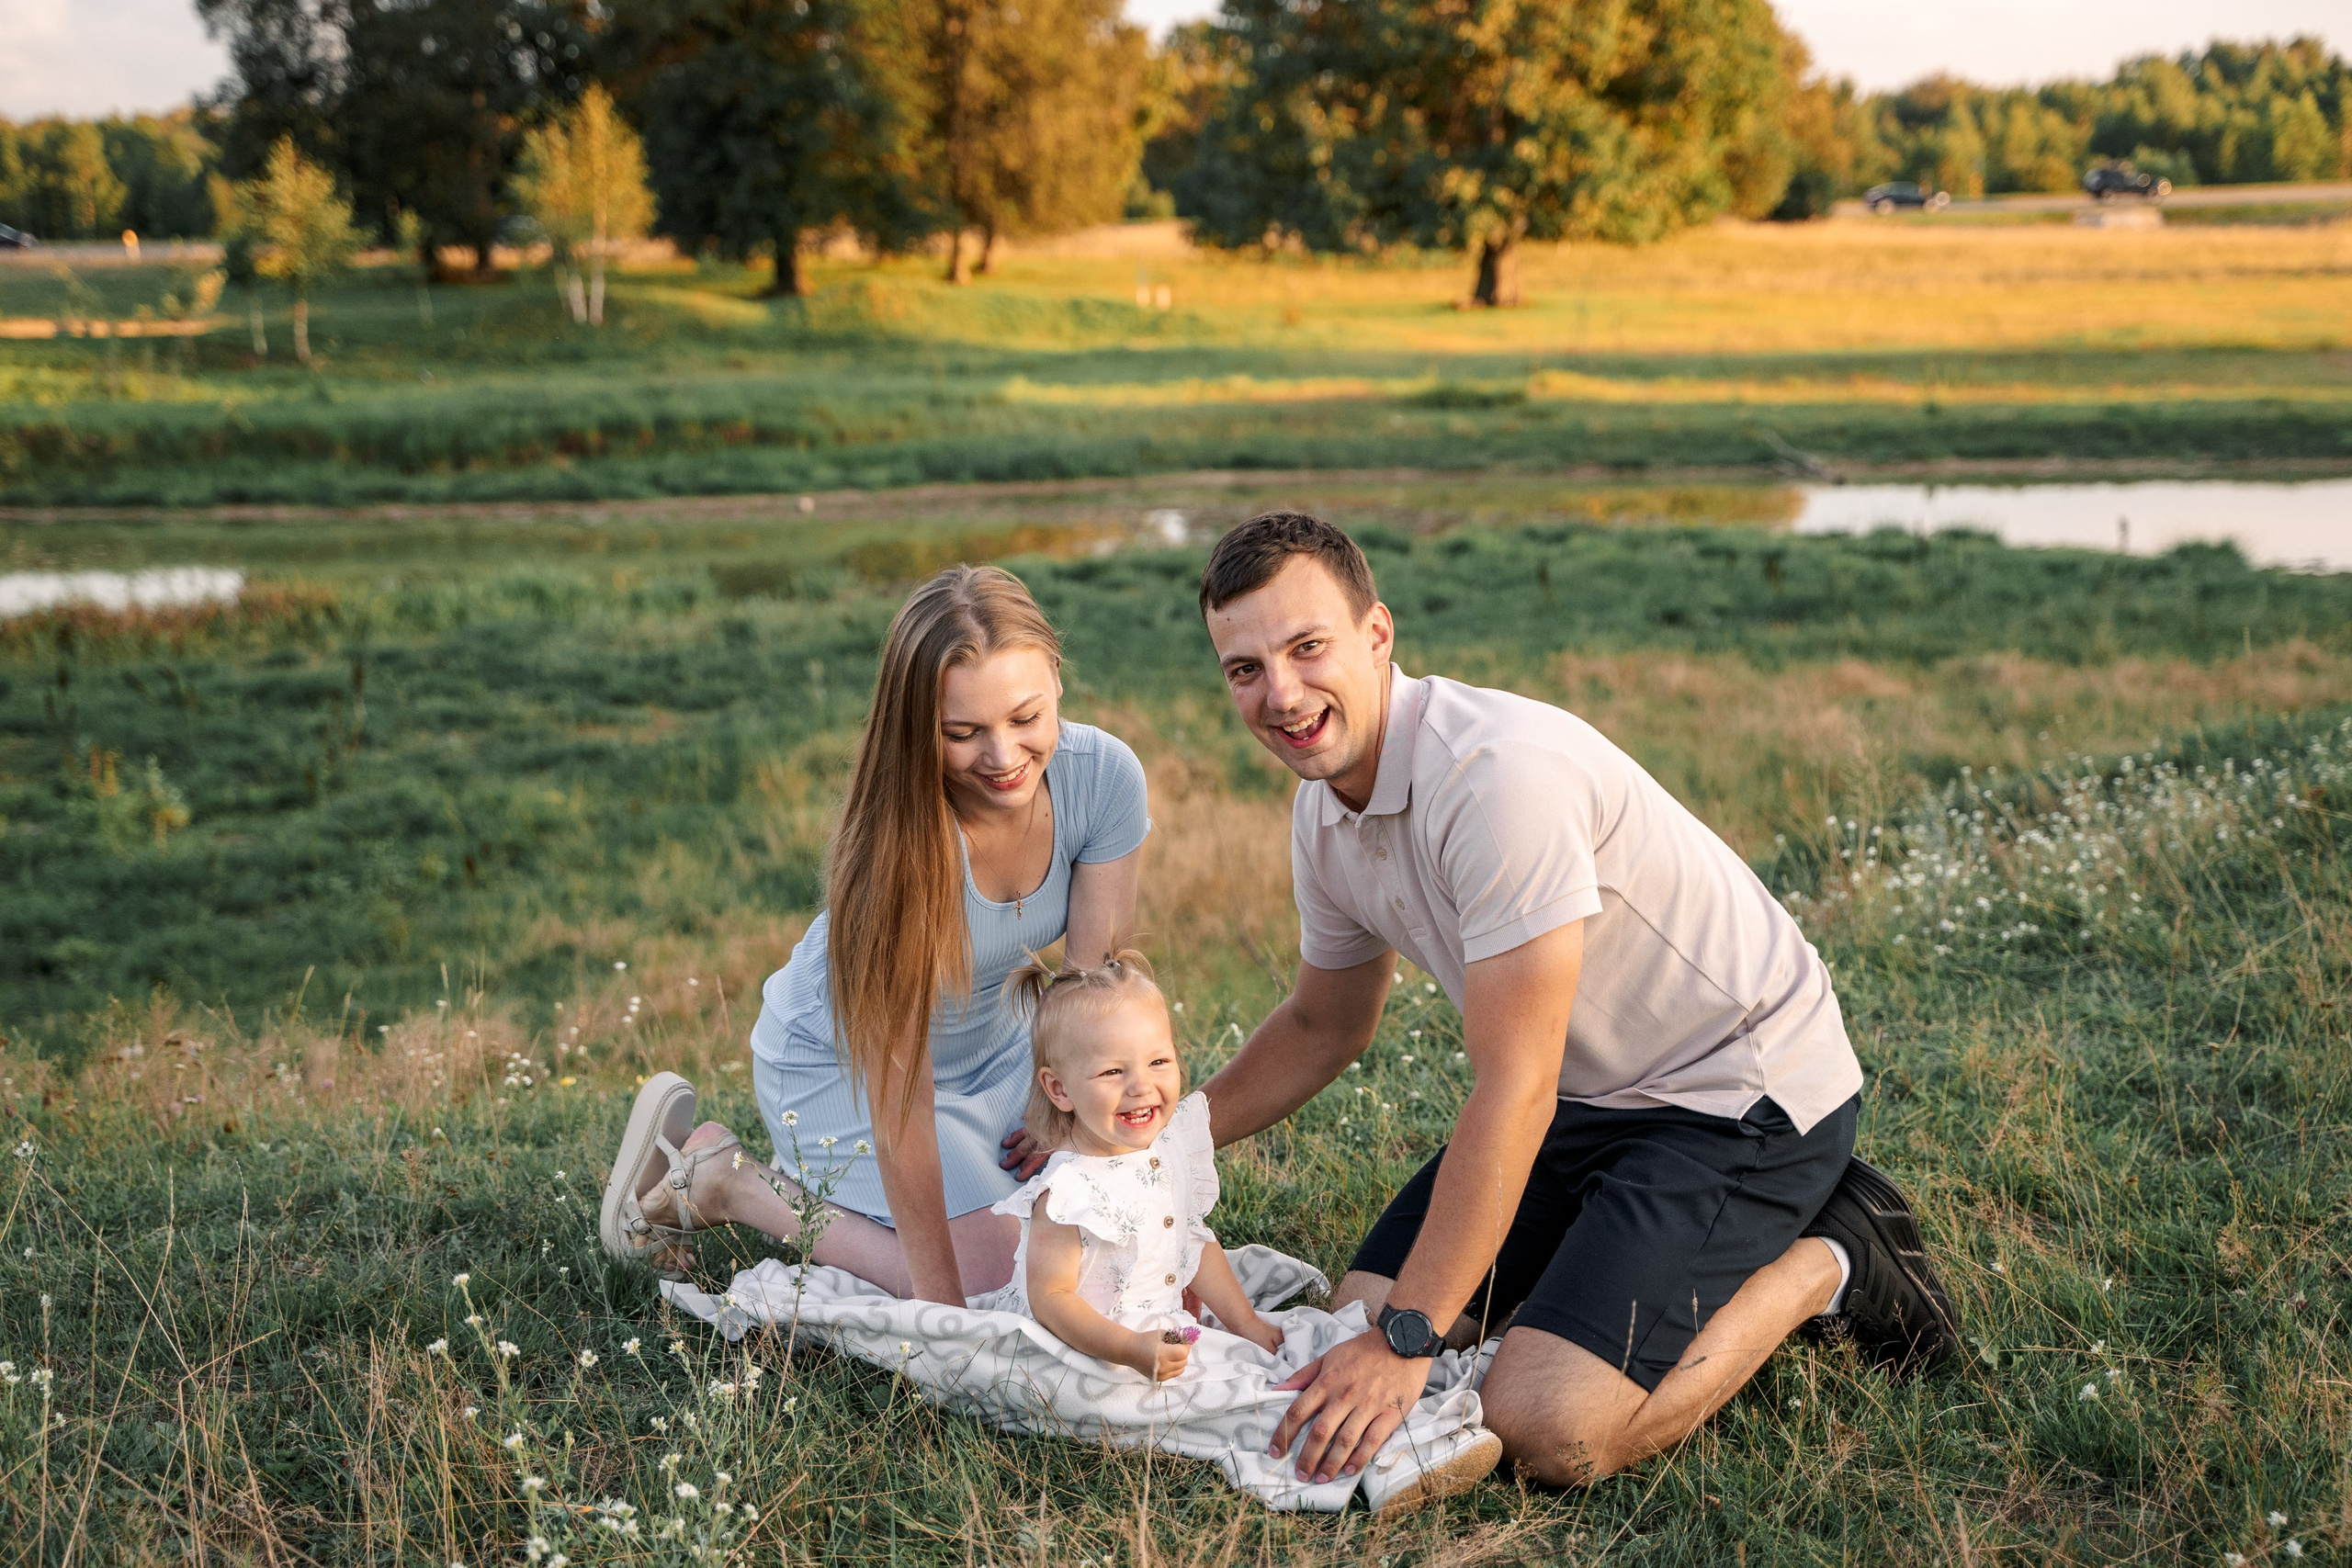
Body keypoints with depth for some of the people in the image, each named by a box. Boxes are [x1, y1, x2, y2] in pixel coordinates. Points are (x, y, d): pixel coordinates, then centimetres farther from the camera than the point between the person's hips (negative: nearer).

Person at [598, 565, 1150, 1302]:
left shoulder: (1105, 773, -24)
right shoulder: (898, 844, -37)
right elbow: (899, 1099, -34)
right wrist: (940, 1300, -31)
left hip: (992, 1042, 6)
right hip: (842, 1060, -6)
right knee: (999, 1281, -15)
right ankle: (727, 1181, 2)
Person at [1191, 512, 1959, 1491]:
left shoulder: (1498, 771, -29)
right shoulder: (1324, 810, 0)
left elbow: (1513, 1090, -29)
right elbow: (1322, 1027, 18)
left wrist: (1406, 1341, -27)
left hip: (1744, 1091, -9)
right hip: (1587, 1099, 9)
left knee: (1547, 1428, -21)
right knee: (1365, 1309, 3)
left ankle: (1824, 1264, 3)